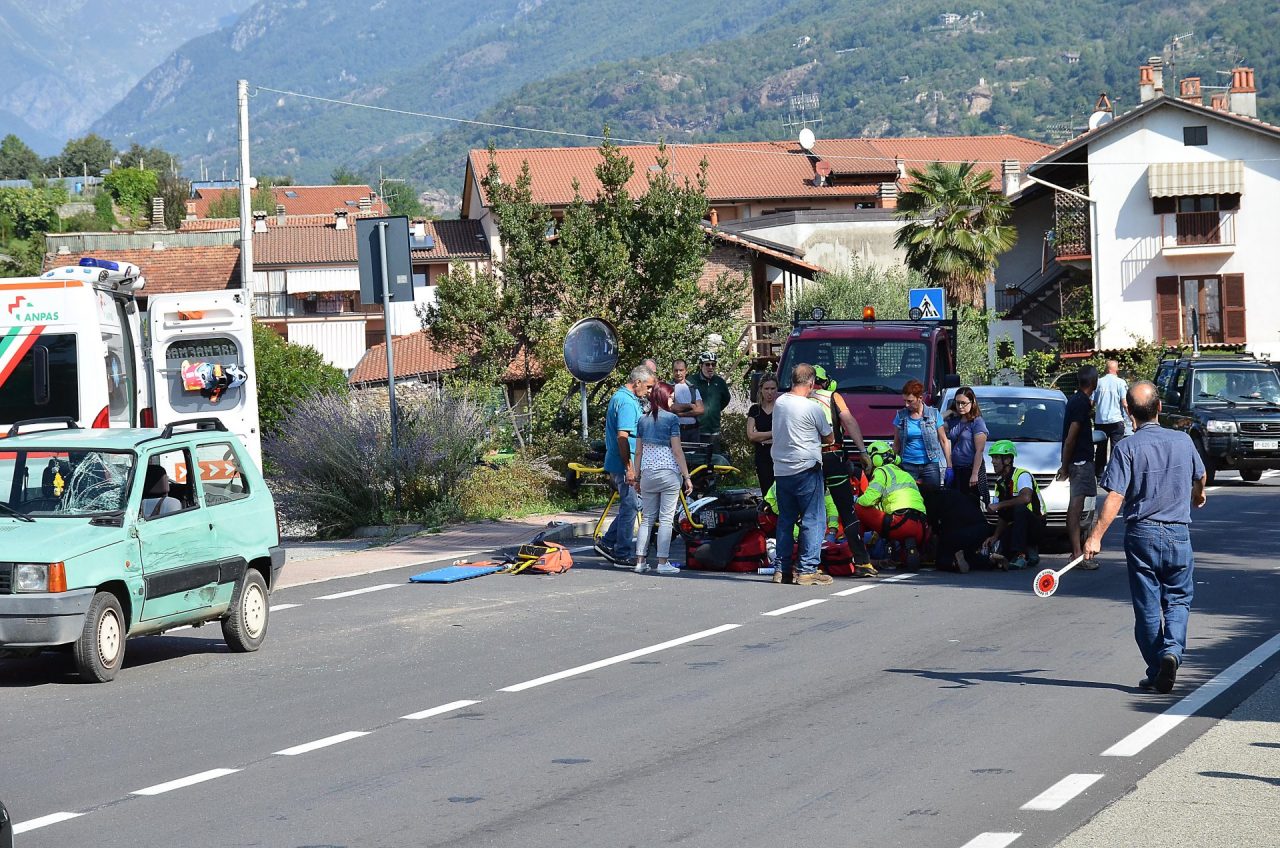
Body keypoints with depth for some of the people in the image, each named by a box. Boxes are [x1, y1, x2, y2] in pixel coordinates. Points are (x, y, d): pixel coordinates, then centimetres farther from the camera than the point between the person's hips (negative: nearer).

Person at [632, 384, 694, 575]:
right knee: (666, 519, -1)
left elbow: (638, 452, 10)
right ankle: (663, 562, -4)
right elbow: (677, 451, -9)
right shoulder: (671, 419, -6)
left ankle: (640, 561, 8)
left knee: (647, 519, 11)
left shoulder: (643, 420, 8)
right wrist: (686, 476, -6)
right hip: (669, 473, -5)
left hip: (647, 473, 5)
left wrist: (636, 477, 17)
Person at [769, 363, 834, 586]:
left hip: (781, 470, 6)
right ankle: (807, 570, -7)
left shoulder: (779, 403, 5)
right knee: (812, 520, -2)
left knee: (785, 520, 13)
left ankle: (782, 569, 13)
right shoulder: (812, 408, -12)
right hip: (806, 469, -6)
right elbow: (828, 438, 0)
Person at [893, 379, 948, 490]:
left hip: (930, 464, -1)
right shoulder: (901, 415, 4)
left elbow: (943, 441, 4)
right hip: (908, 466, 1)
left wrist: (949, 466, -1)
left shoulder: (933, 414, 2)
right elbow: (896, 443, 9)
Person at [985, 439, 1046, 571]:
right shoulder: (1000, 483, 9)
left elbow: (1026, 497, -37)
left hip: (1036, 524, -7)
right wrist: (995, 536, -7)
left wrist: (999, 505, -29)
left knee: (1019, 508, -38)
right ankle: (1030, 552, 9)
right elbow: (1002, 517, 9)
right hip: (1014, 526, 7)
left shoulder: (1022, 475, -15)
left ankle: (1020, 555, -35)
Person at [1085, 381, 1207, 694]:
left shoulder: (1127, 448, -10)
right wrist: (1198, 495, 44)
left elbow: (1115, 497, -17)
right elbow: (1200, 476, 22)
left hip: (1141, 533, -2)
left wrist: (1096, 537, -16)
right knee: (1178, 600, 11)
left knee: (1147, 606, 7)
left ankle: (1156, 672, 11)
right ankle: (1172, 650, -15)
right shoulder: (1183, 441, 1)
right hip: (1178, 532, 2)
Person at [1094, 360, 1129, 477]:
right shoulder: (1120, 382, -6)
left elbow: (1091, 402, 5)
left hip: (1100, 421, 3)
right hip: (1116, 420, -3)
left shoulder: (1099, 382, 2)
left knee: (1101, 448, 13)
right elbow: (1125, 403, -10)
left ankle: (1099, 473, 19)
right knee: (1116, 449, -1)